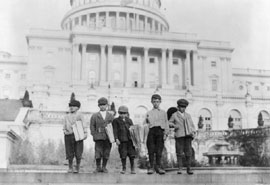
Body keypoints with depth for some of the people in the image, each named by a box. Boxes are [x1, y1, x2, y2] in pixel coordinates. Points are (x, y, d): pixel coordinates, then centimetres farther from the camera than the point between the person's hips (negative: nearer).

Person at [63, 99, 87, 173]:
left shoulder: (79, 116, 8)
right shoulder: (66, 117, 16)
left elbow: (83, 125, 2)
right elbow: (64, 127, 18)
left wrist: (85, 133, -10)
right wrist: (65, 131, 0)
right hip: (68, 136, 2)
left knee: (78, 153, -2)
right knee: (70, 153, 3)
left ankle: (77, 167, 13)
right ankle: (70, 168, 20)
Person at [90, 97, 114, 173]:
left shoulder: (110, 116, 13)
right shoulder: (94, 116, 8)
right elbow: (92, 126, 7)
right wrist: (94, 135, -3)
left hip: (108, 137, 2)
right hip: (98, 137, -2)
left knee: (106, 153, 3)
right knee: (98, 152, -6)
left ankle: (104, 167, 15)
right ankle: (98, 167, 6)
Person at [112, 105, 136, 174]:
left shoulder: (129, 120, 19)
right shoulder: (116, 121, 8)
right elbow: (115, 130, 1)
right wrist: (116, 139, -10)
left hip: (130, 139, 2)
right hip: (122, 140, -2)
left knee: (132, 154, -2)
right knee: (123, 155, -2)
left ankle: (132, 168, 9)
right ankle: (124, 168, 12)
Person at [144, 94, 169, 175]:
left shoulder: (163, 112, 19)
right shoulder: (149, 113, 19)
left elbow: (166, 124, 13)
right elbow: (145, 124, 15)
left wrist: (166, 133, 2)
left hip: (160, 131, 0)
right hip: (151, 131, 0)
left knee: (159, 151, -7)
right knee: (151, 150, -6)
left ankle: (158, 167, -2)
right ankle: (151, 167, -1)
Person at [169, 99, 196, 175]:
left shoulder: (188, 115, 20)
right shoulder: (174, 115, 13)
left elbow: (192, 125, 18)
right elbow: (169, 123, 16)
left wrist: (193, 132, 1)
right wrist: (173, 125, -4)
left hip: (188, 135, 2)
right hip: (179, 135, -2)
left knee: (188, 152, -3)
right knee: (179, 152, -5)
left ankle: (188, 169, 2)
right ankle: (179, 168, 0)